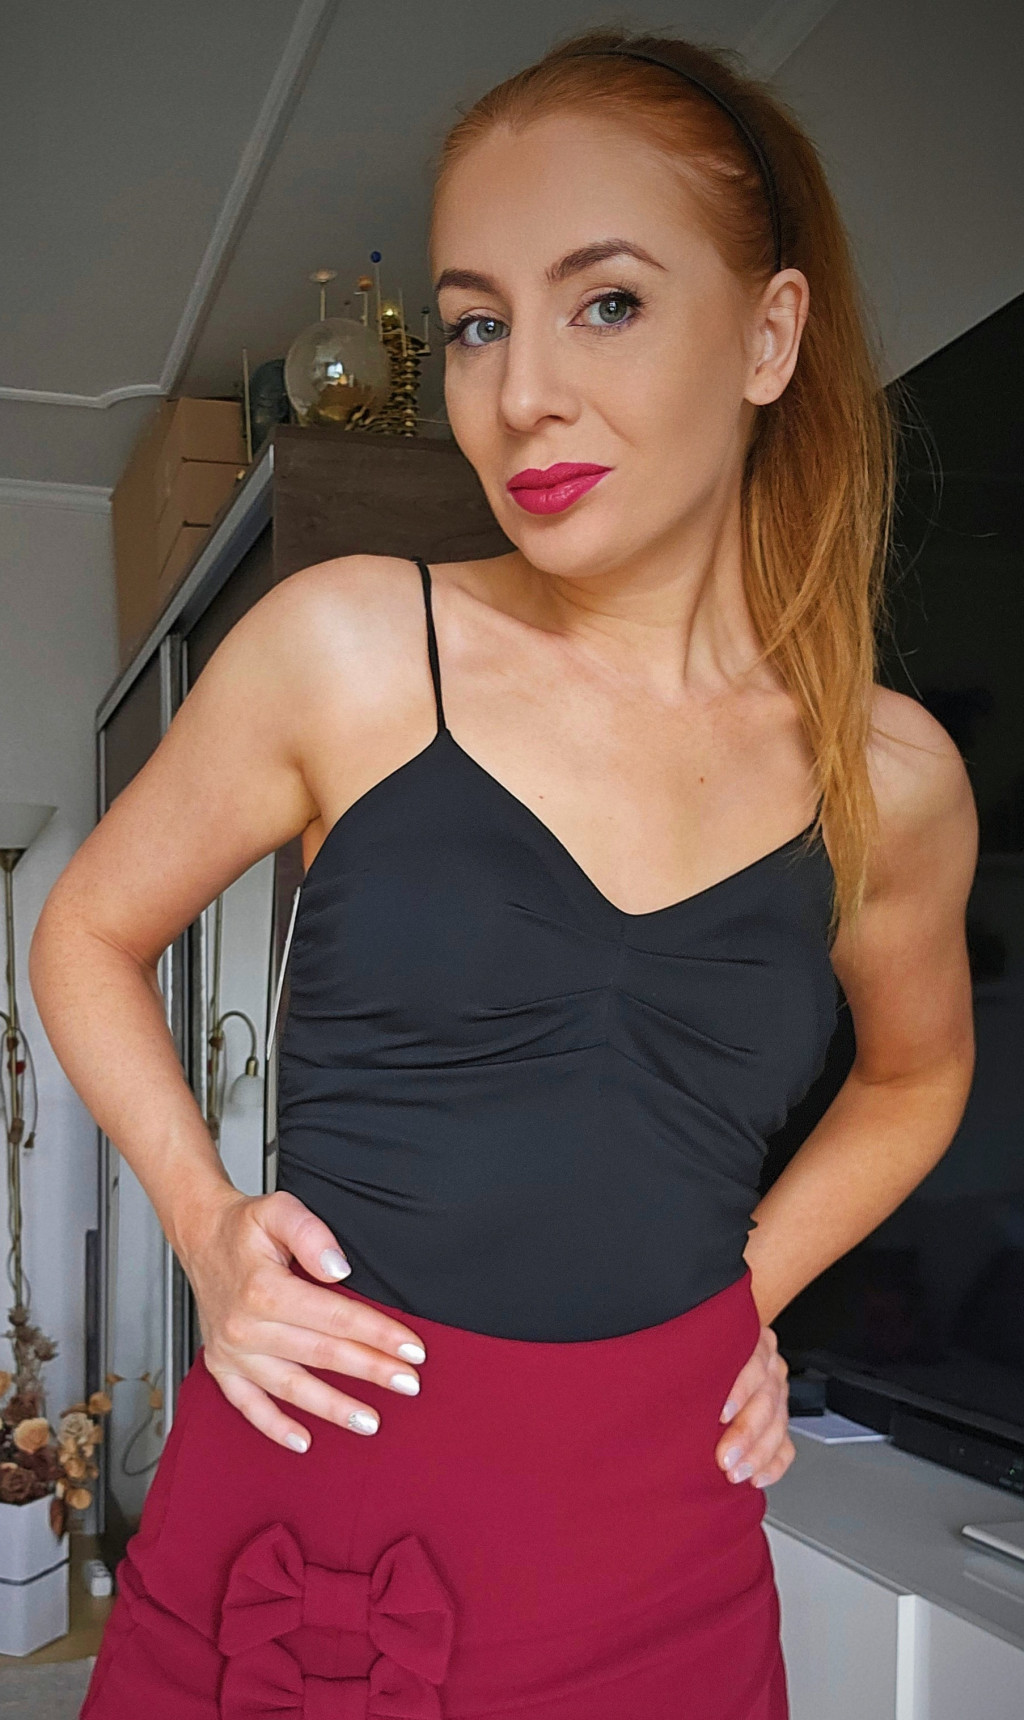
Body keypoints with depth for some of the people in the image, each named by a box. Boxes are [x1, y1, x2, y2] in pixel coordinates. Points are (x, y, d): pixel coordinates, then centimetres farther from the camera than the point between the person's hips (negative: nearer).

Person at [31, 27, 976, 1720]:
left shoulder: (891, 780, -3)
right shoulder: (346, 647, -9)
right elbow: (89, 936, 5)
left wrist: (747, 1293, 6)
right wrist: (205, 1225, -6)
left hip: (663, 1551, 2)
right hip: (309, 1502, -1)